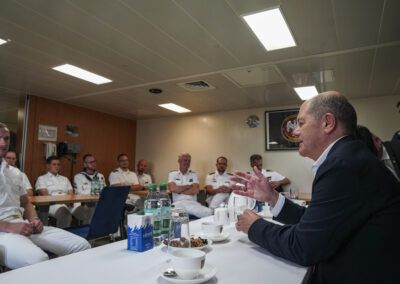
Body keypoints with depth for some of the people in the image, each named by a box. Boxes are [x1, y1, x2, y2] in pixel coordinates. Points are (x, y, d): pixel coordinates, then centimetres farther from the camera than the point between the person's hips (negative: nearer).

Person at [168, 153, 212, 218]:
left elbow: (196, 190, 0)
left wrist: (179, 191, -3)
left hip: (192, 203, 2)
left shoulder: (193, 175, 17)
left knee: (209, 212, -28)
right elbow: (172, 188, -6)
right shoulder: (172, 174, 13)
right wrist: (189, 186, 2)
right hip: (178, 203, -2)